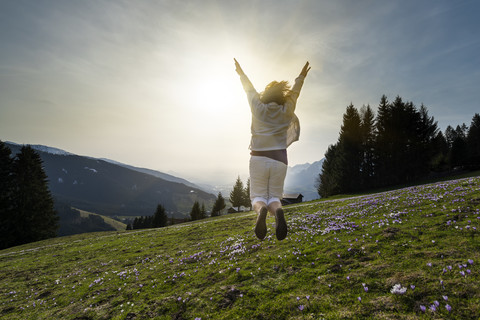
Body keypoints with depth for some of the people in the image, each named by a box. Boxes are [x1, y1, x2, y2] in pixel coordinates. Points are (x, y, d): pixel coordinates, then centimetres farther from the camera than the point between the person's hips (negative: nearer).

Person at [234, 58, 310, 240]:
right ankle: (277, 210, -29)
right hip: (279, 160, 1)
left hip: (258, 158, -1)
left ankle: (260, 210, -33)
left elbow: (250, 90, 21)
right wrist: (301, 77, 41)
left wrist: (241, 73, 38)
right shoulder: (286, 112, 8)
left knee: (258, 196, 4)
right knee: (274, 196, 7)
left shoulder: (258, 108, 6)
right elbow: (294, 92, 24)